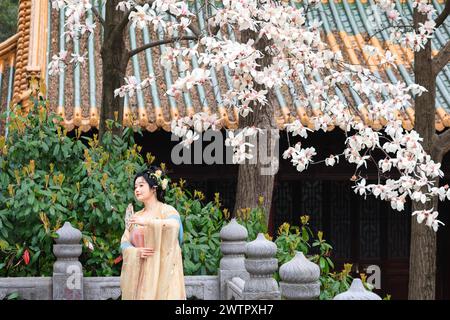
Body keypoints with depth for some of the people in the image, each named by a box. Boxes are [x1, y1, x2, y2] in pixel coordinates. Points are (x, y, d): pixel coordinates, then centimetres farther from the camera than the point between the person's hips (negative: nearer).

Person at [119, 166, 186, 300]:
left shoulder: (167, 211, 0)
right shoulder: (135, 217, 16)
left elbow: (173, 226, -21)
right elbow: (124, 243, 9)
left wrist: (148, 222, -23)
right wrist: (136, 252, -11)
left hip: (161, 273, -5)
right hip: (138, 274, 5)